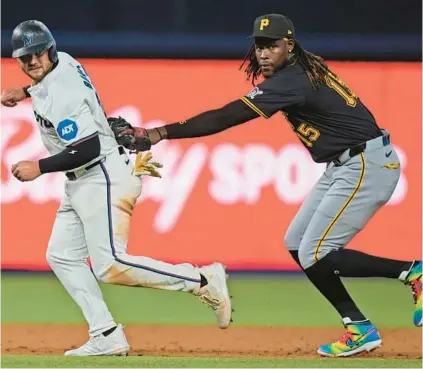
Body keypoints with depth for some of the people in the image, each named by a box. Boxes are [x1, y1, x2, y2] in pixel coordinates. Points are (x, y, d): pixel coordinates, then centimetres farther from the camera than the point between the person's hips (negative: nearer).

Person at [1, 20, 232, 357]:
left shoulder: (62, 96, -22)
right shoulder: (63, 62, 8)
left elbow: (88, 149, -27)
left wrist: (39, 167, -21)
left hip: (103, 179, -11)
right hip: (80, 185, 11)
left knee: (110, 266, -20)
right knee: (62, 257, 6)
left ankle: (203, 281, -15)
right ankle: (106, 338, 2)